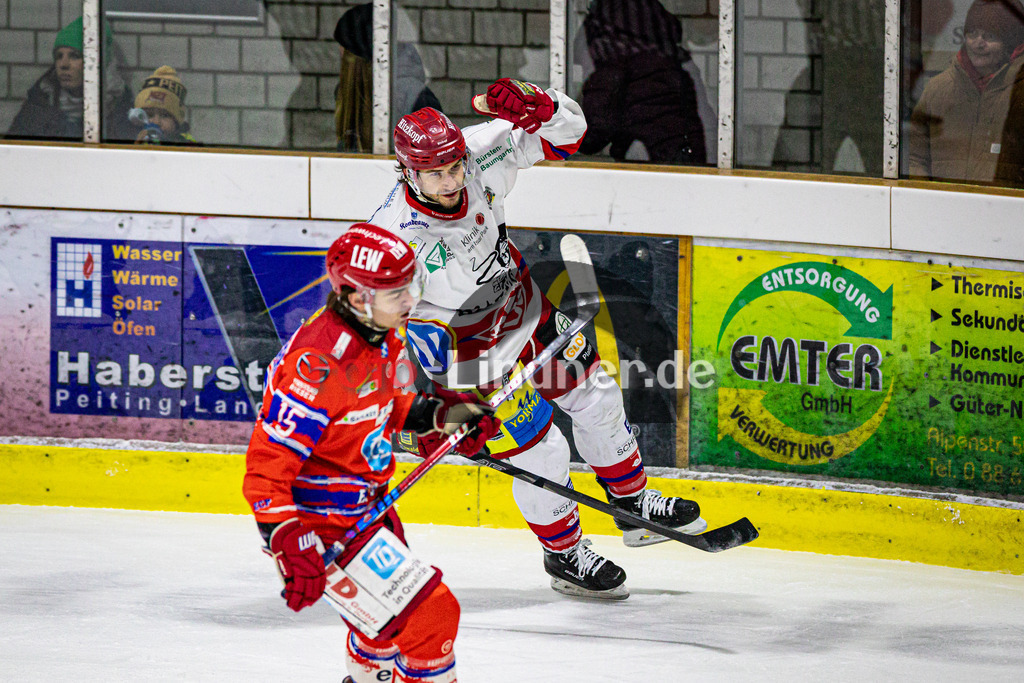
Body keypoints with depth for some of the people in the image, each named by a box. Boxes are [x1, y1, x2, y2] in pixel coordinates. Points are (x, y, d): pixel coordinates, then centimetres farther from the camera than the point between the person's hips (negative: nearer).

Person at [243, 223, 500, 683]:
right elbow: (266, 468, -30)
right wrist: (289, 543, -36)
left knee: (391, 610, 31)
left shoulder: (382, 334, -3)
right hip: (323, 521, -10)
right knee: (430, 613, -13)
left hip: (369, 502, 10)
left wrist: (440, 418, 5)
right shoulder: (318, 366, -32)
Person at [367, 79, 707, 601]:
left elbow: (565, 132, -16)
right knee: (539, 451, -3)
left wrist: (534, 105, -40)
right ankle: (564, 557, 23)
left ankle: (636, 506, 41)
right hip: (469, 347, -6)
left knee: (596, 399, 17)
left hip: (522, 305, 6)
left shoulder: (479, 154, -24)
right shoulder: (395, 237, -36)